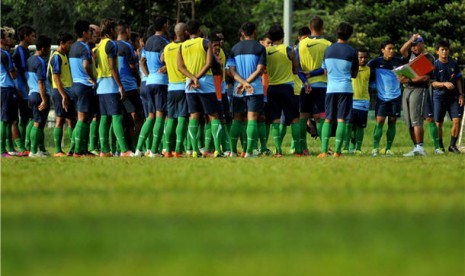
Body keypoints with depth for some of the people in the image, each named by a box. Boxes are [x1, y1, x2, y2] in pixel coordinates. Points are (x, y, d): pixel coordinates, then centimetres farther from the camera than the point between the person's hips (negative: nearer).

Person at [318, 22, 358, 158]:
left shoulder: (328, 50, 5)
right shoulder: (351, 52, -4)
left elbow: (325, 71, 10)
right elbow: (354, 74, 3)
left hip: (331, 89, 3)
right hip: (345, 88, -3)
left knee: (328, 119, 7)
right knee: (341, 120, -2)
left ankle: (324, 150, -3)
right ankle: (337, 151, -6)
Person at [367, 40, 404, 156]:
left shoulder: (399, 62, 4)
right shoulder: (376, 62, 0)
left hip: (395, 96, 2)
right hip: (381, 97, -2)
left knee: (392, 122, 2)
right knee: (379, 122, -8)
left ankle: (388, 149, 7)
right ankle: (375, 148, -4)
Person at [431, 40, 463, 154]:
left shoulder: (453, 64, 6)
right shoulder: (435, 65, -5)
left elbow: (458, 80, 12)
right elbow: (433, 83, -8)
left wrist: (460, 95, 6)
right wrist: (445, 84, -25)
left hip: (453, 97, 3)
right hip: (439, 97, -3)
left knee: (457, 120, -7)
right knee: (438, 123, 0)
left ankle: (452, 145, 5)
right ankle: (440, 146, 14)